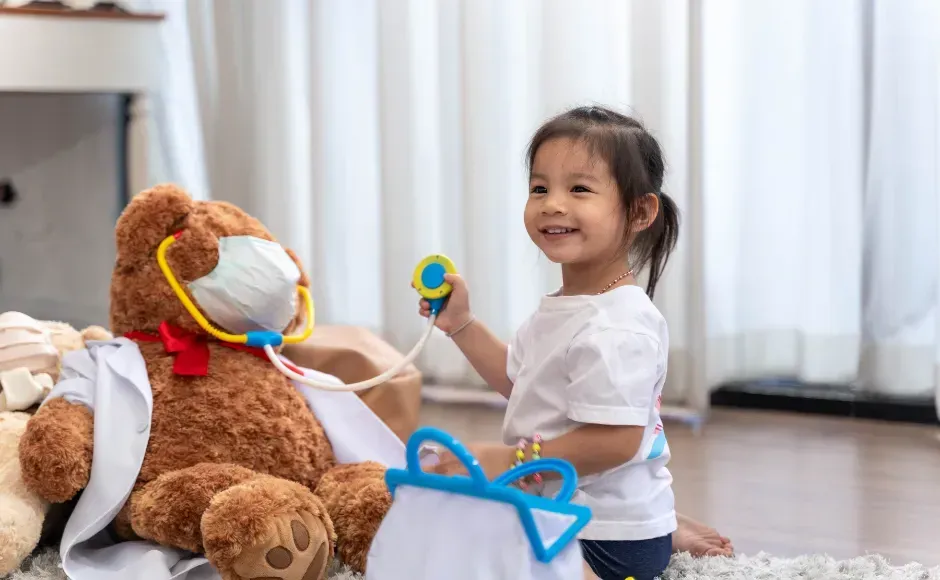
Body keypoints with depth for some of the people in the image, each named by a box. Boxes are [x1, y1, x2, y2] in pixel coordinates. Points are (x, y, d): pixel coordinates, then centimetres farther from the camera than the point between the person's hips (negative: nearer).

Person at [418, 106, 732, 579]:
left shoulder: (615, 327, -25)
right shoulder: (563, 308, 7)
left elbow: (615, 441, -30)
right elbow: (517, 377, 21)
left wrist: (510, 461, -26)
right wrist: (460, 324, 11)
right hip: (565, 513, 10)